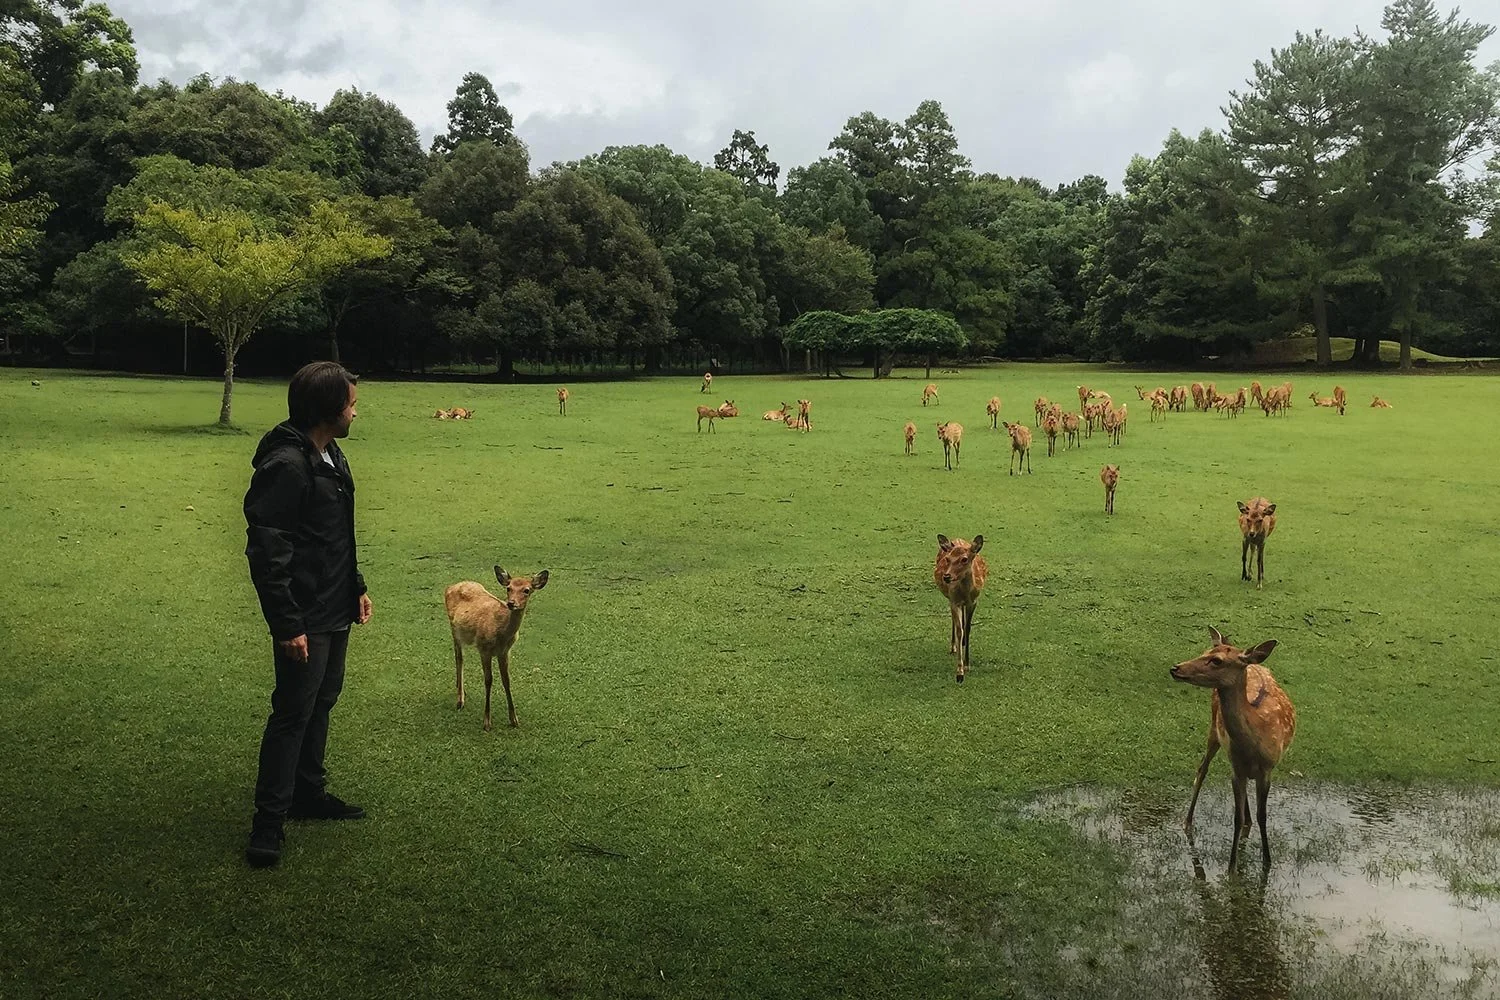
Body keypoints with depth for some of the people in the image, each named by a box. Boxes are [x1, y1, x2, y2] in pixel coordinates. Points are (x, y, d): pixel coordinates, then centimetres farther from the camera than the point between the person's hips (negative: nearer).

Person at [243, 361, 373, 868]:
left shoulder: (331, 456, 9)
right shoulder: (286, 465, -22)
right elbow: (267, 553, -23)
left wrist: (356, 587, 18)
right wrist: (287, 625, -23)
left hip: (335, 612, 10)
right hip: (305, 620, -10)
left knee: (321, 702, 19)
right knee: (293, 713, -2)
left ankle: (309, 792, 34)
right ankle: (268, 822, 9)